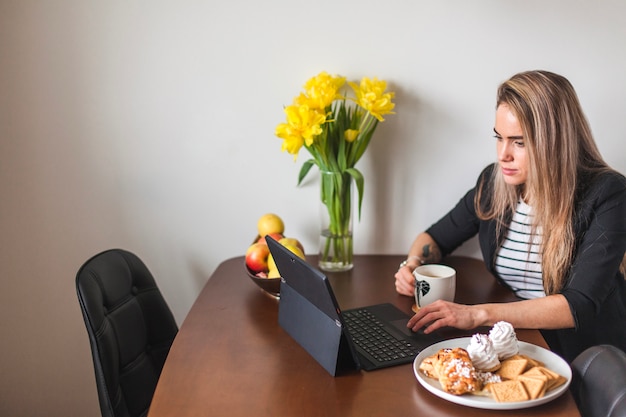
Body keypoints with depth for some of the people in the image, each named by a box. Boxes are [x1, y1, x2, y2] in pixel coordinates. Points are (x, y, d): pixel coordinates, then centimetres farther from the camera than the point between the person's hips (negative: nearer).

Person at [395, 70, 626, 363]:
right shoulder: (494, 183, -1)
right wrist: (413, 264, -11)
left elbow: (581, 304, -23)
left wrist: (478, 314, -32)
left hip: (593, 360, -4)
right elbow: (435, 238, 13)